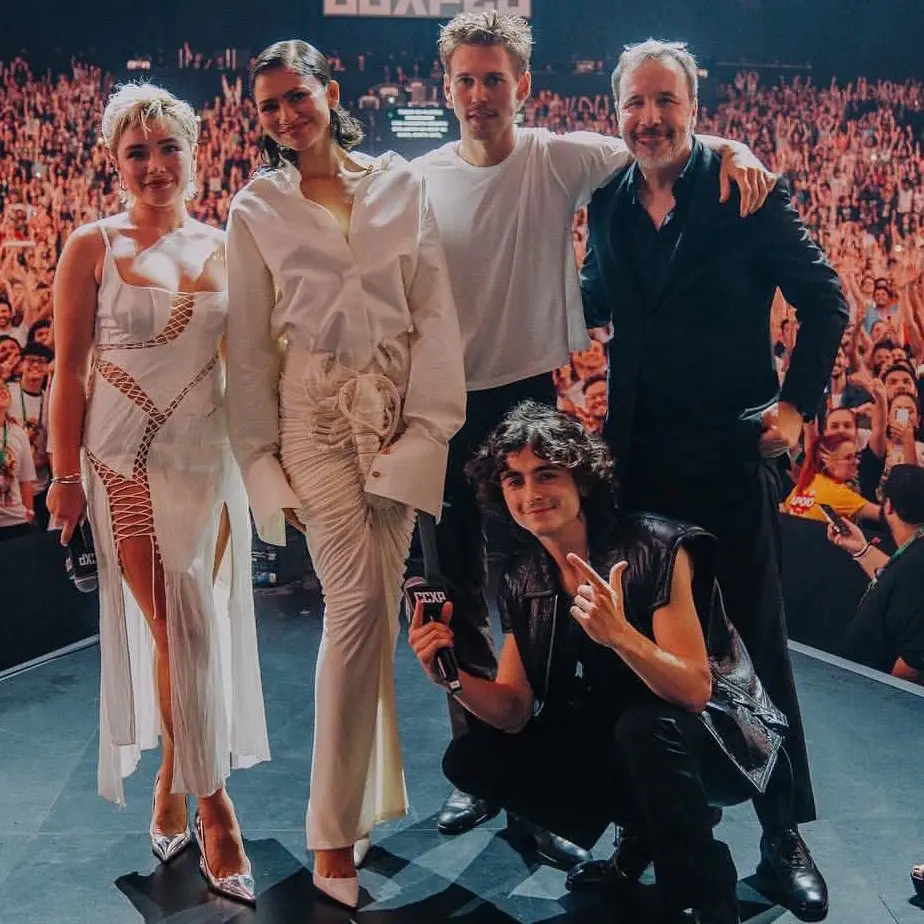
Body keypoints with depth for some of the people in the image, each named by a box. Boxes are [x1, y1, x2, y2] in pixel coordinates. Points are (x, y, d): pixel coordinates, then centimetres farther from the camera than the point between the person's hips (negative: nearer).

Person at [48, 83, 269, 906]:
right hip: (128, 465, -3)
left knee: (197, 630, 7)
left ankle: (172, 788, 28)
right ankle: (212, 808, 9)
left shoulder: (223, 248, 7)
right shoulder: (94, 247, -1)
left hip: (208, 461, 3)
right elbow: (69, 371, -3)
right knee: (182, 631, -3)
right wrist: (65, 475, -5)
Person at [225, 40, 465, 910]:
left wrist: (424, 422, -6)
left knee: (373, 601, 2)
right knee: (359, 600, -13)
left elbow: (435, 311, 3)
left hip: (400, 406, 2)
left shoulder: (401, 184, 8)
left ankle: (363, 797, 21)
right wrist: (259, 457, 1)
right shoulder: (256, 208, 7)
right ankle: (335, 839, -5)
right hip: (316, 413, -1)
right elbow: (249, 344, 6)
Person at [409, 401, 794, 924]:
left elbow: (694, 691, -26)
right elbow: (514, 714, -4)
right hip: (616, 739, 6)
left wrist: (619, 634, -43)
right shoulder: (522, 580, -4)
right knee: (470, 760, -4)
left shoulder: (655, 549, -22)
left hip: (715, 735, -6)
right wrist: (452, 675, -24)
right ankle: (650, 826, 6)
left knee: (643, 725, -38)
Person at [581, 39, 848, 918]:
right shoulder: (608, 200, 5)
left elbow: (824, 300, -4)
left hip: (729, 450, -4)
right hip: (638, 453, 4)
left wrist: (796, 402, -8)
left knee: (755, 639, 4)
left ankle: (784, 836, 18)